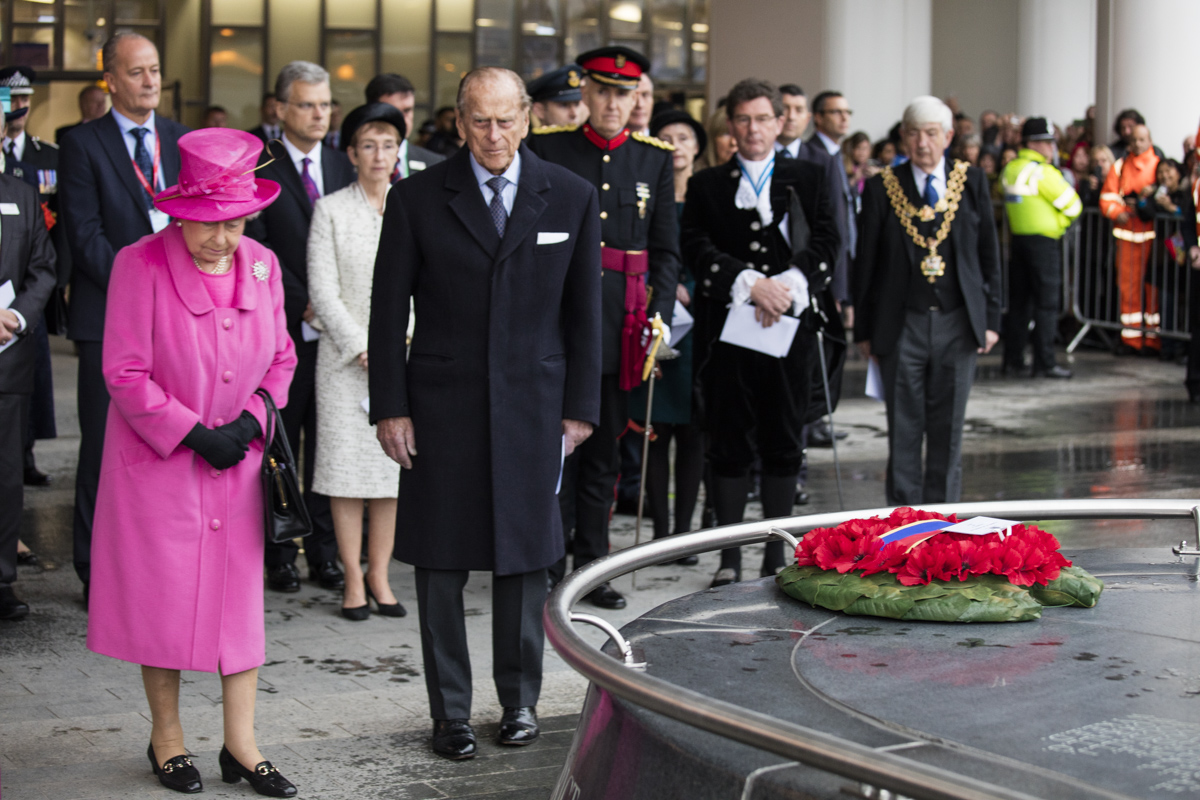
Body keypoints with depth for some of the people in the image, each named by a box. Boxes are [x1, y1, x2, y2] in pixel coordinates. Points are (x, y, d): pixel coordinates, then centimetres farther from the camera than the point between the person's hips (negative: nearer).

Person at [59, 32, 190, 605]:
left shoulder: (186, 141, 13)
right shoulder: (82, 146, 0)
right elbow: (86, 236, -6)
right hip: (107, 320, -3)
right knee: (105, 449, 1)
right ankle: (97, 574, 9)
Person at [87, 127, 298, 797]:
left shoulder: (262, 264, 2)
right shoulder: (140, 265, -13)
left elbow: (282, 357, 10)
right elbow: (125, 372, -13)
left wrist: (251, 421, -6)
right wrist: (194, 433, -15)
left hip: (238, 462, 4)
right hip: (159, 461, -4)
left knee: (239, 593, 5)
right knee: (163, 594, 4)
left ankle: (241, 746, 13)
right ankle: (167, 737, 20)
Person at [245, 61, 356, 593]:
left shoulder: (344, 168, 11)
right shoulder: (259, 167, -1)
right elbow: (257, 246, -6)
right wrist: (301, 304, -12)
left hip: (336, 328, 3)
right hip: (281, 327, -3)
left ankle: (323, 550, 13)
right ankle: (278, 553, 10)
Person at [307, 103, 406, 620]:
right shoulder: (330, 211, 1)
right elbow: (323, 290, -3)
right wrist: (362, 349, -10)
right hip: (346, 357, -2)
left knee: (394, 462, 3)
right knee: (347, 464, -1)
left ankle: (379, 573, 12)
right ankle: (353, 579, 6)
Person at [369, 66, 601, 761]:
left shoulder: (571, 198, 2)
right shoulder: (418, 199, -2)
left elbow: (584, 311, 6)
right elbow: (389, 311, 2)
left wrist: (580, 407, 3)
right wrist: (389, 407, -3)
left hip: (533, 404, 1)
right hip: (442, 408, -1)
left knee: (526, 561, 7)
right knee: (441, 567, 4)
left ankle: (521, 700, 24)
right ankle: (451, 713, 16)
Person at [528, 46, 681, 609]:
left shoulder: (655, 159, 9)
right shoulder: (547, 150, 1)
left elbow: (666, 250, 10)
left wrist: (660, 315, -1)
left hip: (621, 320, 3)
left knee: (604, 452, 9)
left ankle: (592, 569, 17)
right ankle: (549, 571, 4)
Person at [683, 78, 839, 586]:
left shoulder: (809, 178, 11)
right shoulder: (706, 185, 9)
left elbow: (827, 243, 1)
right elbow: (696, 248, -3)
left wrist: (789, 286, -15)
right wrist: (750, 284, -16)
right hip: (726, 329, -1)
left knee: (784, 444, 4)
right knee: (729, 445, 1)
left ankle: (777, 555, 13)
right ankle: (730, 557, 8)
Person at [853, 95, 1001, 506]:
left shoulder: (972, 182, 5)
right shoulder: (882, 188, 0)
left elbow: (989, 254, 9)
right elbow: (866, 261, 3)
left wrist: (990, 318, 3)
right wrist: (863, 329, 1)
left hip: (958, 323, 1)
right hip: (902, 326, -1)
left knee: (948, 430, 7)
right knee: (904, 430, 1)